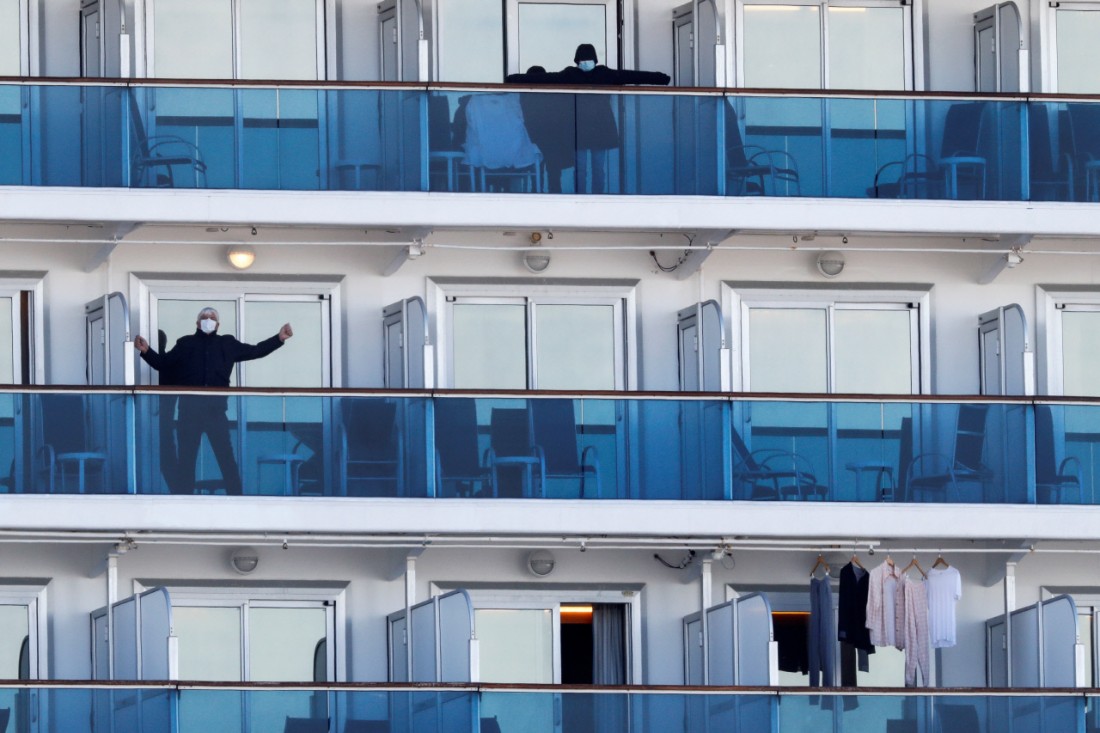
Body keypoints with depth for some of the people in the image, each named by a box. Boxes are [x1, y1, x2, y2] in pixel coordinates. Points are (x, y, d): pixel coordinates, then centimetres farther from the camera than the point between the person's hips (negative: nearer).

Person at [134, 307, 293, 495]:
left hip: (216, 409, 0)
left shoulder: (227, 344, 13)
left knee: (226, 457, 0)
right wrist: (146, 351, -6)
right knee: (186, 459, 4)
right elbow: (163, 364, 10)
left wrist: (279, 339, 6)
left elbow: (255, 351, 14)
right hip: (190, 409, 0)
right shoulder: (186, 344, 10)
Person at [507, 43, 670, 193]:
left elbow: (631, 76, -3)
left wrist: (660, 78, -7)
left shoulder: (605, 75, 1)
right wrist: (515, 79, -12)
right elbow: (543, 78, -5)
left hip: (600, 130, 1)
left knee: (599, 171, 5)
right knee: (580, 171, 0)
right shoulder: (569, 76, -1)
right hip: (579, 131, -1)